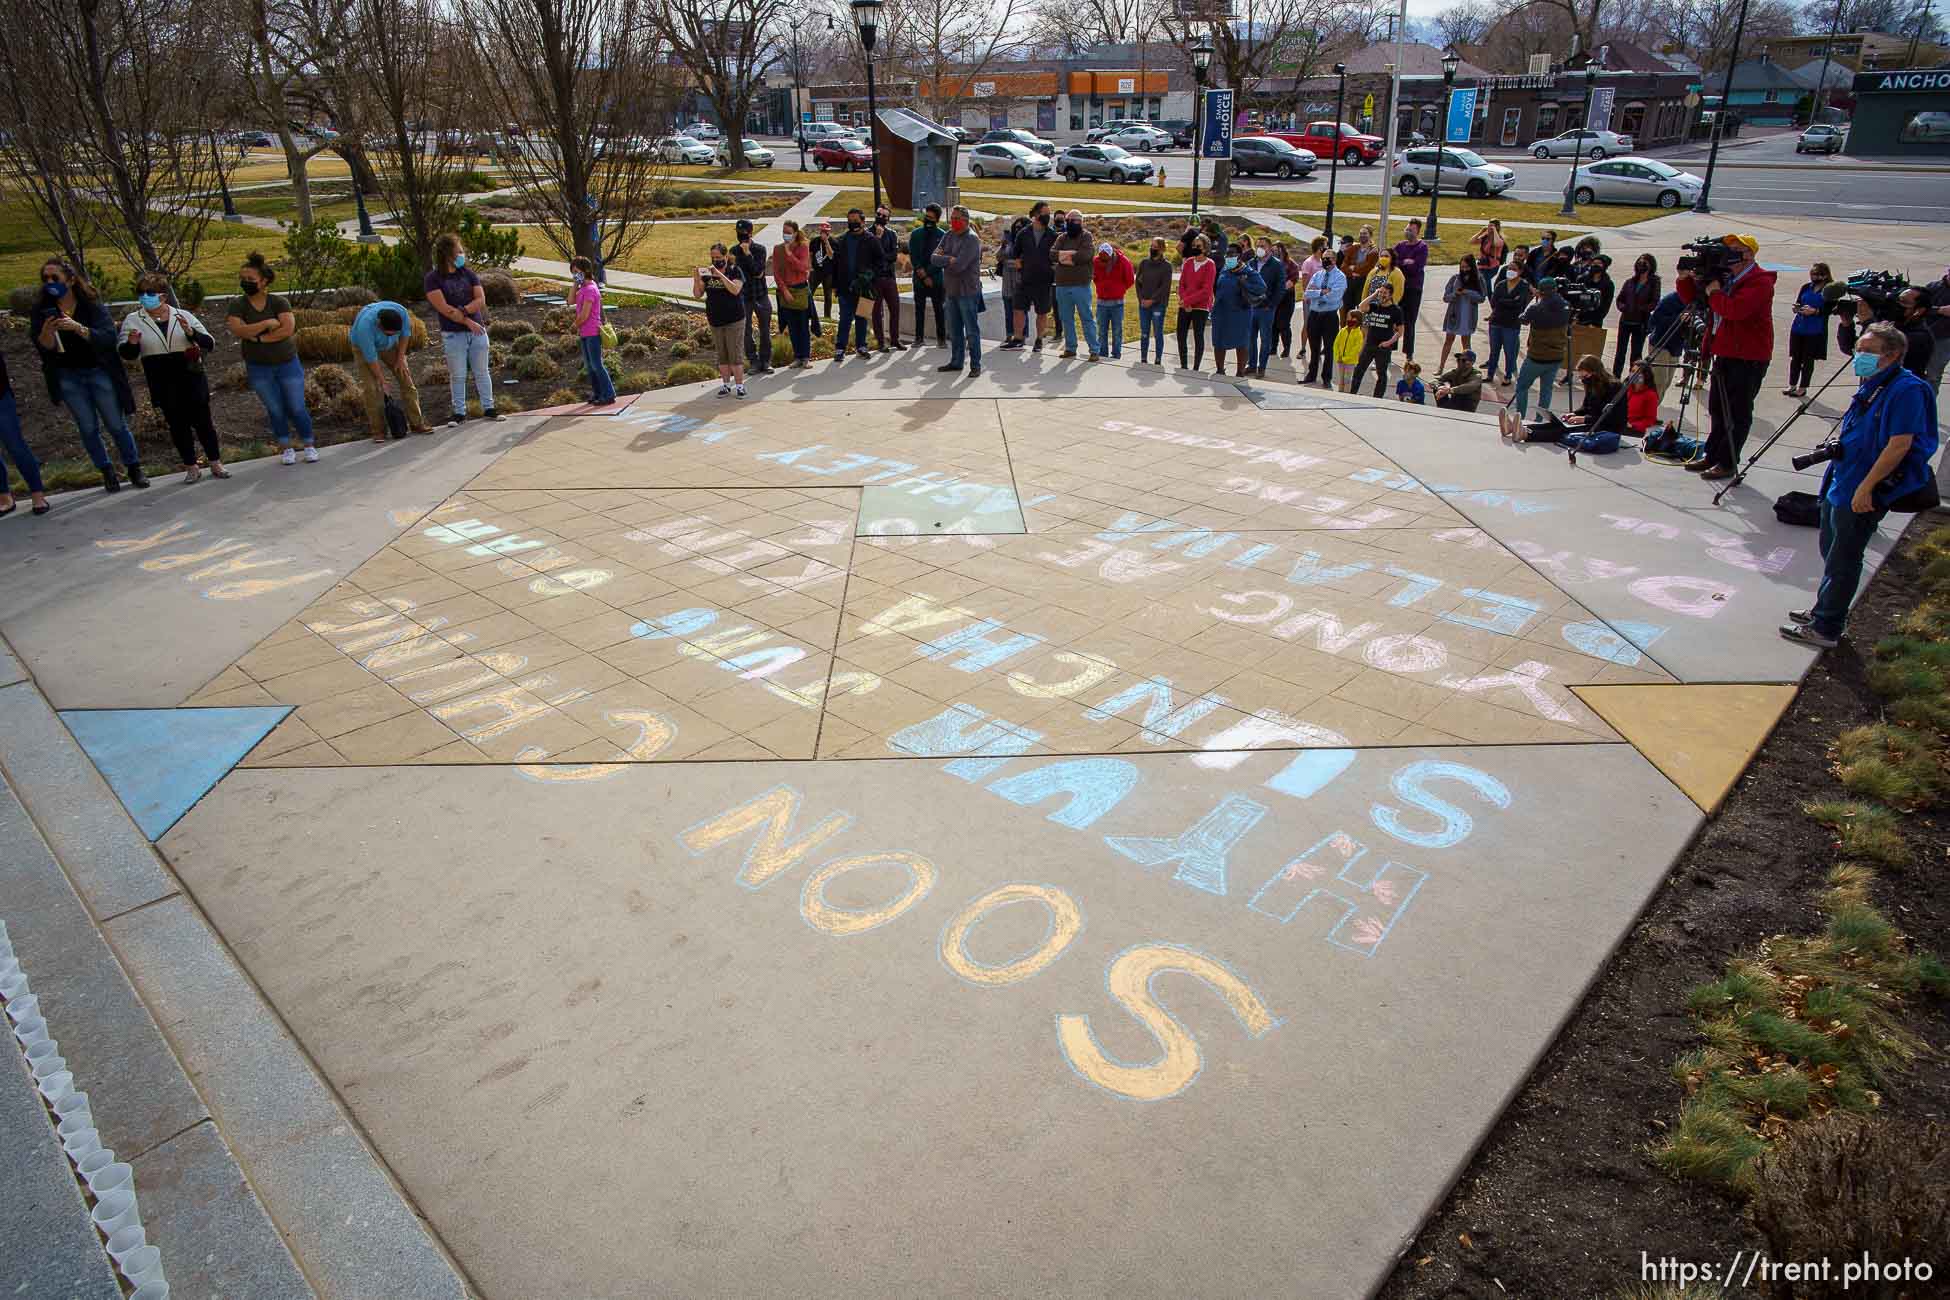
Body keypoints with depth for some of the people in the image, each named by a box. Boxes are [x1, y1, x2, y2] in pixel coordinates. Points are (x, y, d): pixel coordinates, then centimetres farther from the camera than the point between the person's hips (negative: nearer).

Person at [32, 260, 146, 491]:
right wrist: (47, 331, -33)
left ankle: (134, 469, 18)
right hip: (68, 378, 2)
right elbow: (44, 346, -11)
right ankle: (107, 474, 17)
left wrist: (78, 328, -36)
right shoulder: (41, 311, -3)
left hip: (99, 372, -2)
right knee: (88, 428, 8)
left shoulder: (92, 305, -9)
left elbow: (108, 337, -21)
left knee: (117, 425, 5)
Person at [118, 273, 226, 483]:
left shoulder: (182, 316, 3)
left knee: (202, 420, 4)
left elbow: (210, 345, 1)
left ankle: (215, 464, 16)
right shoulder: (133, 320, 4)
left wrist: (191, 332, -18)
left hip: (191, 379, -1)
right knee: (177, 424, 6)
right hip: (163, 385, 1)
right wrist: (131, 343, -20)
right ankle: (191, 467, 15)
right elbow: (125, 354, 3)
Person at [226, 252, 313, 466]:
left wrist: (258, 338, -18)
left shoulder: (278, 302, -7)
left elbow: (288, 329, -20)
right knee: (275, 410, 8)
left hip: (287, 364, -1)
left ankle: (309, 446, 16)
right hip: (259, 368, 1)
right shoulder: (237, 305, -3)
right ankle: (285, 448, 20)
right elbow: (237, 331, -16)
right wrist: (267, 323, -21)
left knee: (297, 408, 1)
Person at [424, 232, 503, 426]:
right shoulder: (433, 279, -5)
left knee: (482, 372, 8)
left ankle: (488, 409, 14)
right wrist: (468, 322, -16)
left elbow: (481, 300, -2)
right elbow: (444, 308, -13)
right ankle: (459, 412, 10)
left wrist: (463, 311, -16)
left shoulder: (468, 273, 6)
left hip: (477, 331, 3)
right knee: (457, 375, 2)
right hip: (453, 335, -3)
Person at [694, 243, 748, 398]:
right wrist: (696, 279, -15)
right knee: (721, 355, 9)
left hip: (734, 320, -4)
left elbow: (735, 290, -21)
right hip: (715, 321, 4)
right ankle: (726, 384, 15)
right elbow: (697, 294, 3)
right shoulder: (707, 273, 5)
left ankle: (739, 385, -1)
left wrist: (719, 274, -27)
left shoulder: (735, 271, -5)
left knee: (735, 353, -5)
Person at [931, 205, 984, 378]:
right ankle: (956, 361, 24)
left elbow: (958, 265, -23)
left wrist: (942, 259, -7)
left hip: (967, 291, -7)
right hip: (951, 291, 7)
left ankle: (975, 365, 2)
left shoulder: (972, 239, -12)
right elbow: (933, 258, 2)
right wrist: (949, 259, -16)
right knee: (954, 330, 14)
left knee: (971, 330, -3)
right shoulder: (948, 236, 11)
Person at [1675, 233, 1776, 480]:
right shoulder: (1724, 277, 12)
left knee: (1738, 413, -3)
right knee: (1717, 408, 15)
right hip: (1725, 353, 9)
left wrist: (1713, 293, -15)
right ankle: (1712, 456, 25)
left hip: (1749, 357, -9)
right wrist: (1685, 279, -2)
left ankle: (1727, 463, 0)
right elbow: (1691, 298, 16)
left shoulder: (1760, 281, -13)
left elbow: (1735, 309, -28)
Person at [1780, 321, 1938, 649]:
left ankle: (1825, 629, 9)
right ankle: (1822, 610, 36)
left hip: (1863, 495, -9)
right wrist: (1838, 445, 9)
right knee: (1832, 552, 21)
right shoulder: (1871, 385, 9)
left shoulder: (1906, 389, -19)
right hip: (1840, 486, 9)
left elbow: (1899, 445, -24)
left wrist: (1866, 487, -24)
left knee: (1842, 561, -1)